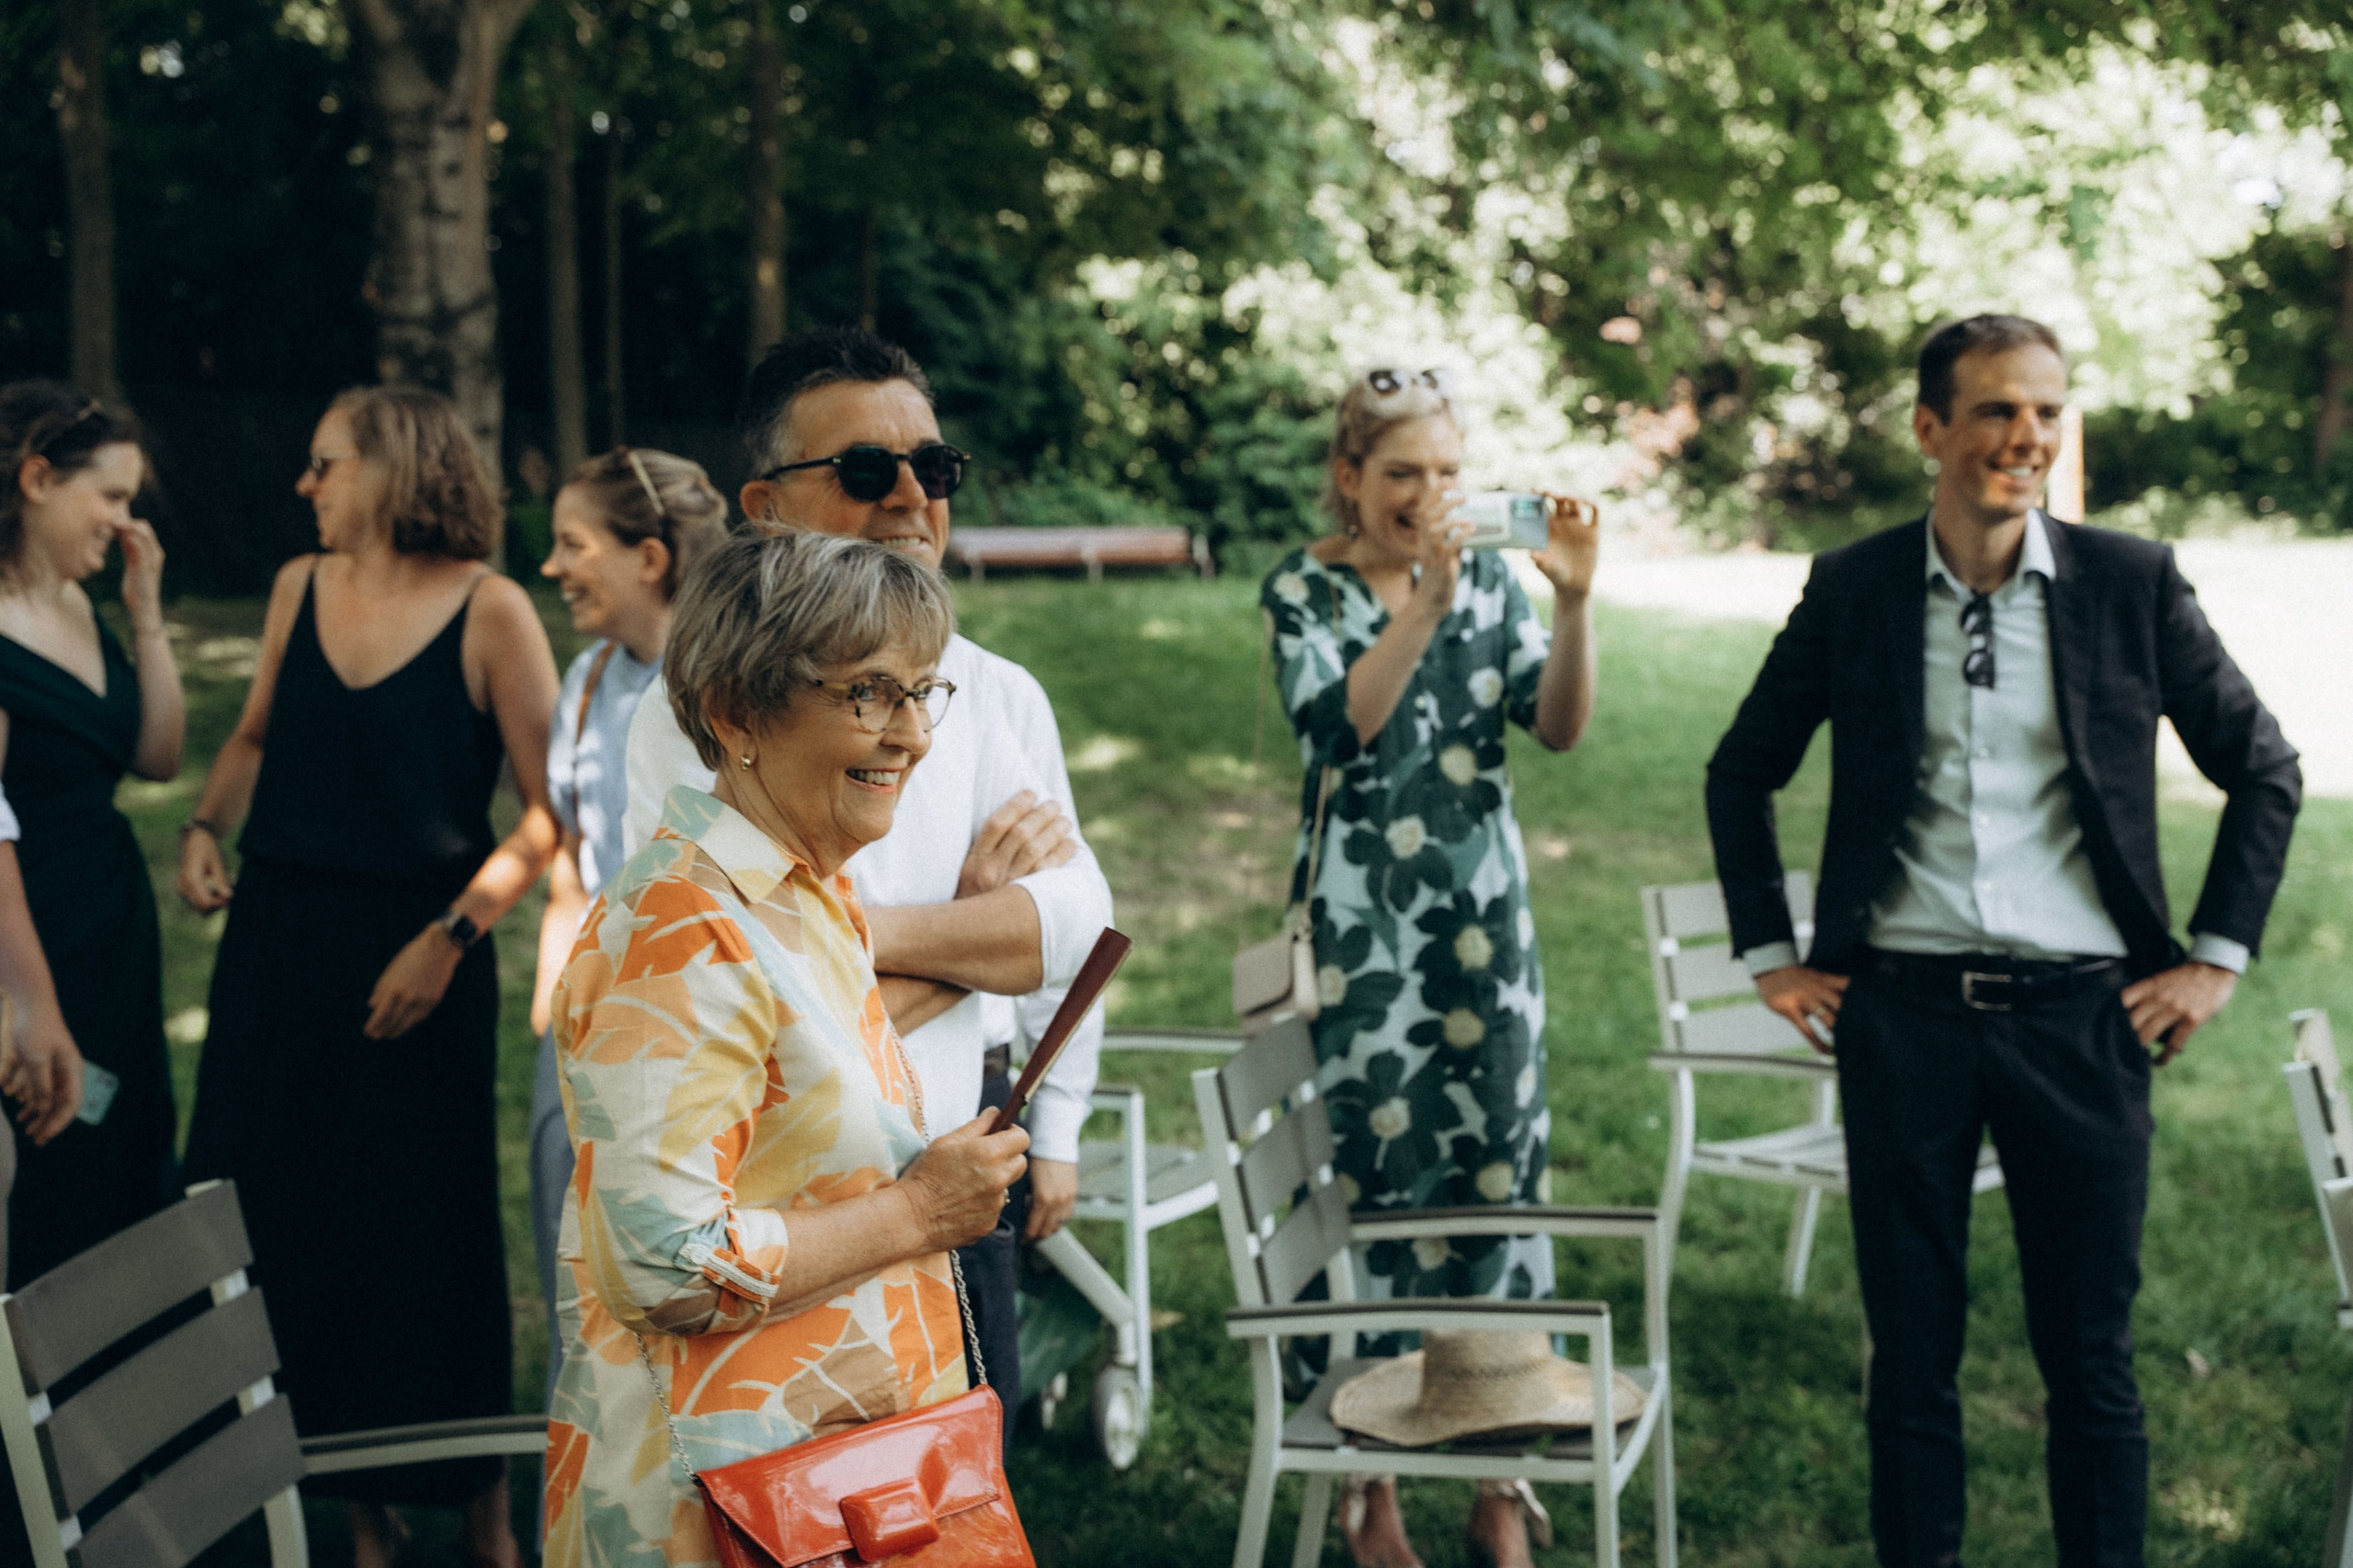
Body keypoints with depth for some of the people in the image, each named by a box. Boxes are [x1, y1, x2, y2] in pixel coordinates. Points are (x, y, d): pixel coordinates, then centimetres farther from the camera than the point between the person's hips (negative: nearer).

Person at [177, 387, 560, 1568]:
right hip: (276, 941, 5)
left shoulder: (488, 610, -8)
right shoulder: (299, 588, 8)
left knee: (427, 1228, 2)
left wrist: (450, 937, -16)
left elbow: (548, 808, -10)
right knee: (266, 1218, 7)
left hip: (415, 955, -5)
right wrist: (205, 828, 5)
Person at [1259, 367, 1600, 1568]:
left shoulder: (1487, 580, 6)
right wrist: (1424, 606, -28)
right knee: (1382, 1172, -1)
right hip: (1361, 923, -3)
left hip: (1481, 916, 3)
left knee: (1501, 1168, 3)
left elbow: (1559, 725, -5)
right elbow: (1340, 722, -19)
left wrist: (1574, 601, -20)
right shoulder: (1302, 590, -2)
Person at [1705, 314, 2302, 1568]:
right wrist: (1769, 956, 8)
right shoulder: (1851, 592, 2)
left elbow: (2265, 771, 8)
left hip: (2080, 1012, 0)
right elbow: (1742, 773, 13)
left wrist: (2216, 956, 3)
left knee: (2089, 1355, 7)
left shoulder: (2132, 583, 1)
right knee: (1911, 1349, 8)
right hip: (1901, 1008, 0)